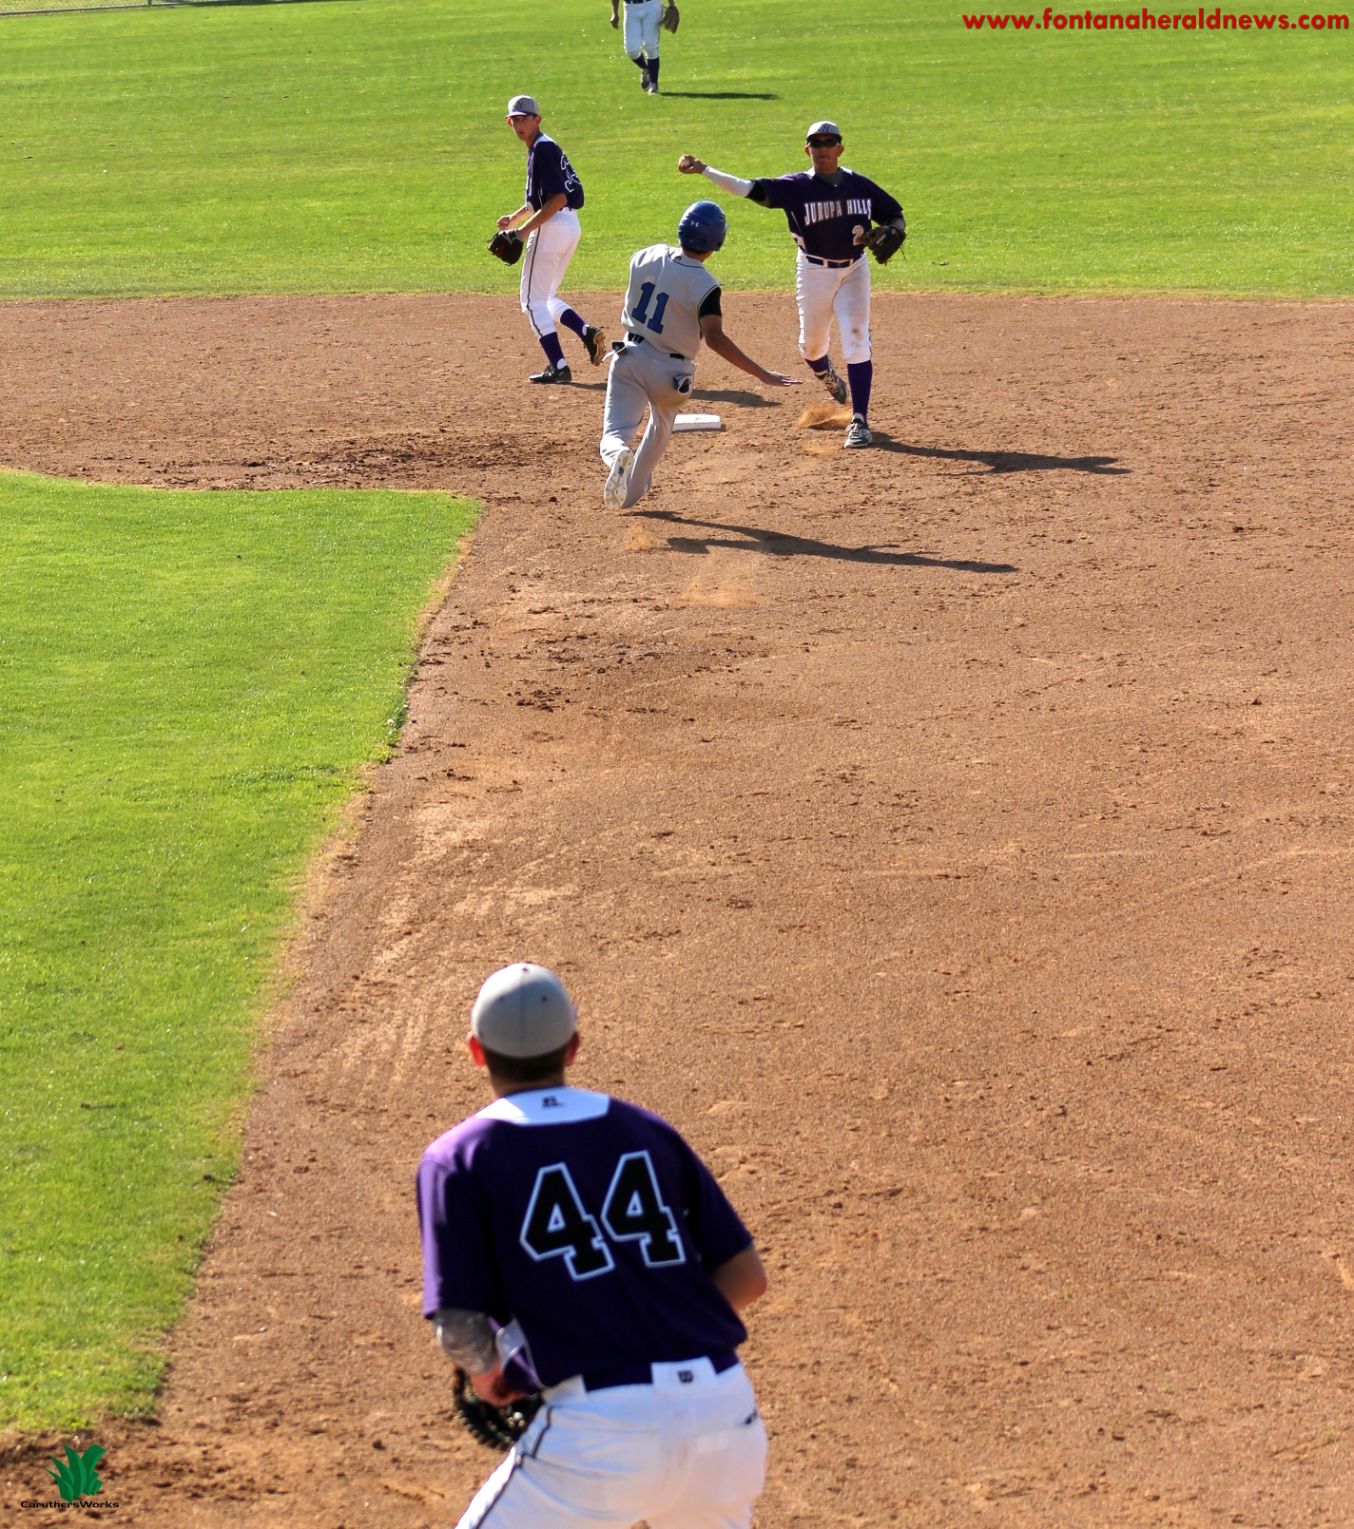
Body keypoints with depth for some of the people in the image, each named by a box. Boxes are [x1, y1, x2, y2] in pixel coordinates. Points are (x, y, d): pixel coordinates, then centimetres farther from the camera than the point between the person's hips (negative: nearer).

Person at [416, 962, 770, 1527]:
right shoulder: (646, 1131, 15)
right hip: (725, 1410, 5)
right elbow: (746, 1276, 12)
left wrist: (486, 1376, 16)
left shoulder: (460, 1157, 4)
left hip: (603, 1428, -5)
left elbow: (462, 1331, -5)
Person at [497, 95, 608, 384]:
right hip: (571, 227, 10)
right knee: (544, 297, 20)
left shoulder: (543, 148, -13)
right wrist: (515, 217, 13)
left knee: (533, 301, -3)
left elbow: (558, 199, -21)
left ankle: (558, 366, -8)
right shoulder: (544, 147, 17)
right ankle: (586, 331, 2)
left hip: (553, 227, -10)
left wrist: (525, 229, -21)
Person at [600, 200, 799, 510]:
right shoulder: (704, 286, -22)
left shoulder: (649, 256, -8)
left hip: (630, 356, 2)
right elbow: (715, 338, -31)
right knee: (661, 428, 27)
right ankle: (631, 492, 38)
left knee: (616, 432, -1)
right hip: (669, 371, -2)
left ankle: (619, 456, -36)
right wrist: (762, 374, -32)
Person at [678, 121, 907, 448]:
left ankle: (859, 421, -4)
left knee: (857, 343, -8)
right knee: (811, 343, 11)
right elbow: (748, 189, -19)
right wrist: (702, 169, -28)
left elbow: (896, 217, 5)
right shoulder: (796, 187, -10)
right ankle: (827, 377, 49)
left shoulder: (860, 186, -3)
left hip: (854, 270, 0)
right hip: (814, 271, 0)